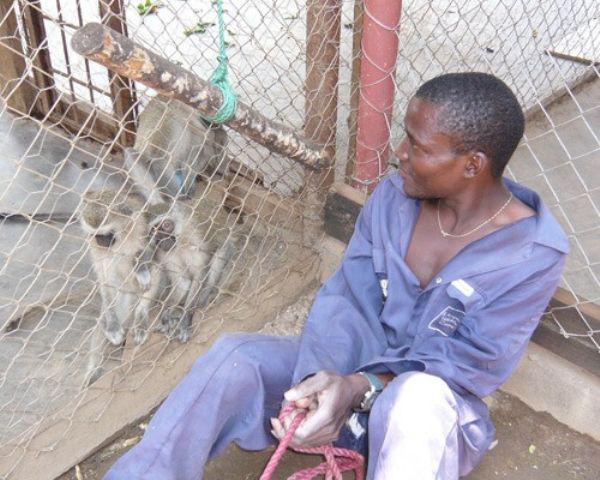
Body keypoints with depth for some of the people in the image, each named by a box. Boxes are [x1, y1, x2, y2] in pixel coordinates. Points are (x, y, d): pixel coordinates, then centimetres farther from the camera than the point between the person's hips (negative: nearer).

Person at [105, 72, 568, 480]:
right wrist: (323, 376, -28)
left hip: (437, 403, -3)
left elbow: (471, 363, -19)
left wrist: (360, 387, -33)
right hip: (352, 369, 4)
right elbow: (346, 297, -9)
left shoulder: (534, 253, -17)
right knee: (233, 356, -21)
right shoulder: (394, 194, -6)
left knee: (417, 398, -41)